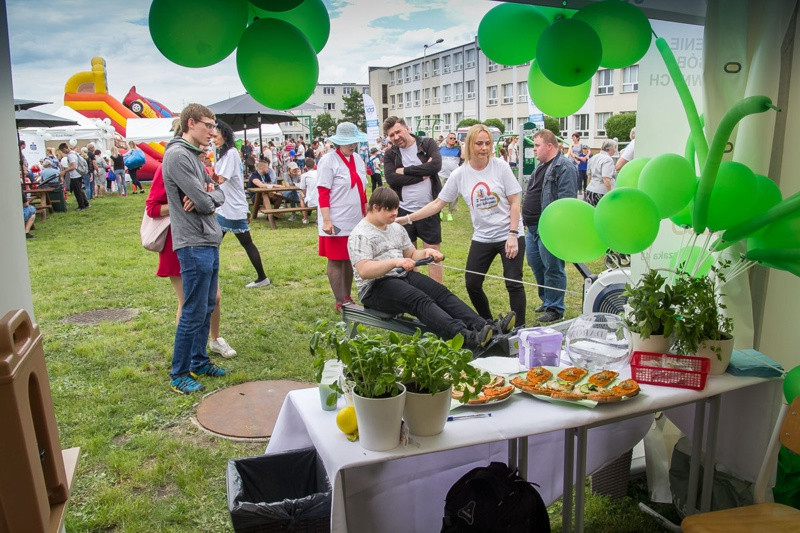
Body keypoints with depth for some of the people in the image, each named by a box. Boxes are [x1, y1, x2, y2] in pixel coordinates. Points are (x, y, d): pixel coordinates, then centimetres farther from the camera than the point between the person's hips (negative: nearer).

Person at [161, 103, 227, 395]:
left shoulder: (193, 155, 16)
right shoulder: (177, 155, -15)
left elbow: (218, 195, 12)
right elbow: (205, 203, -21)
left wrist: (207, 195, -9)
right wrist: (207, 197, 2)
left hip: (209, 241, 10)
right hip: (194, 244, -10)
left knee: (206, 308, 16)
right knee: (193, 313, -3)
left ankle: (199, 362, 29)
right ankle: (179, 374, 10)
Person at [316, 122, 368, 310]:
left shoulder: (358, 159, 11)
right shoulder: (329, 160, -10)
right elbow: (323, 193, -14)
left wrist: (367, 215, 17)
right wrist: (326, 221, -20)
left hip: (355, 220, 7)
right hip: (336, 222, -7)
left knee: (350, 259, 13)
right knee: (336, 260, 1)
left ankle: (347, 297, 24)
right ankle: (340, 301, 7)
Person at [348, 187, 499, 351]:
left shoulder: (396, 228, 18)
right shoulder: (360, 235, -8)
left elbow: (411, 254, 23)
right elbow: (363, 271, -21)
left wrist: (426, 252, 1)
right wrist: (395, 262, -33)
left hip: (404, 276, 8)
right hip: (375, 287, -8)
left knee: (441, 292, -17)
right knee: (420, 300, -32)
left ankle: (483, 326, -32)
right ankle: (465, 337, -51)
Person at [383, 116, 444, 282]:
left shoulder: (428, 144, -1)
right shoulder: (390, 154, 4)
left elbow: (436, 165, -19)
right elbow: (391, 179, -13)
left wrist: (405, 170, -13)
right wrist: (423, 175, -14)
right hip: (404, 211, 2)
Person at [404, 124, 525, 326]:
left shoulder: (501, 167, -7)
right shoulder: (459, 174, -2)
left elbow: (514, 202, -6)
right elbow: (438, 203, 1)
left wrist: (513, 235, -14)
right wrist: (407, 218, -6)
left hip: (509, 235, -3)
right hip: (482, 237, 3)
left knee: (514, 283, -6)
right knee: (472, 284, 3)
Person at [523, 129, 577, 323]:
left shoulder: (564, 167, -15)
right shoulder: (542, 166, 17)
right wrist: (526, 218, 22)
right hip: (533, 227, 10)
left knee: (552, 269, 0)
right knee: (535, 265, 18)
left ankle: (554, 308, 11)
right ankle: (547, 300, 34)